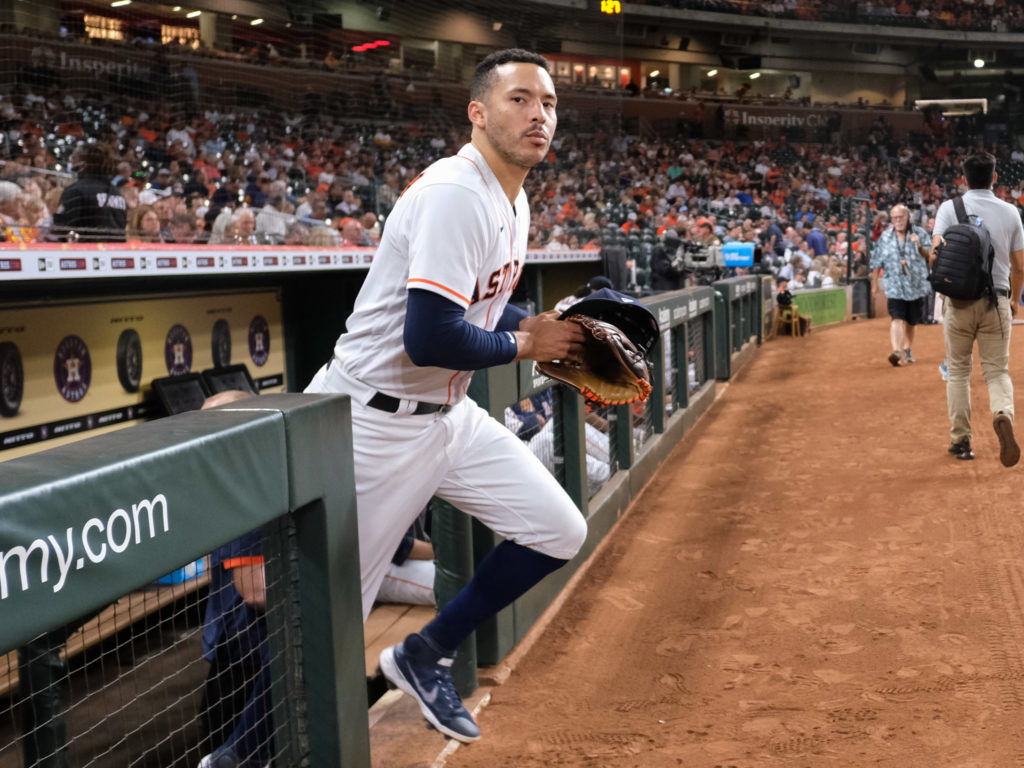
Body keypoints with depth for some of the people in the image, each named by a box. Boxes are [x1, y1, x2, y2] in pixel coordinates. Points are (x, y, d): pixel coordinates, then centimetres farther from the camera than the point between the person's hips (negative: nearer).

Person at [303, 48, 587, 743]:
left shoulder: (513, 202, 9)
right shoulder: (455, 195, -22)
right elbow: (428, 337, -30)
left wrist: (542, 324, 5)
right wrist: (523, 345, -14)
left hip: (448, 413, 9)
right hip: (375, 424, -9)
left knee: (560, 533, 7)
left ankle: (426, 657, 21)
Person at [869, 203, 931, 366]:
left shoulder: (919, 233, 4)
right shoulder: (885, 237, 6)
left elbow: (929, 257, -1)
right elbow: (877, 262, 10)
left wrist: (919, 246, -19)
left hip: (916, 285, 1)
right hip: (894, 285, -1)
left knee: (911, 321, 11)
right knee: (897, 318, -17)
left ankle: (908, 350, 29)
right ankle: (896, 351, -29)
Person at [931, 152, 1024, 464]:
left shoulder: (949, 208, -1)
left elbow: (936, 250, -16)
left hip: (958, 300, -1)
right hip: (997, 301, 1)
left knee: (958, 371, 11)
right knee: (997, 370, 7)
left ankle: (960, 440, 11)